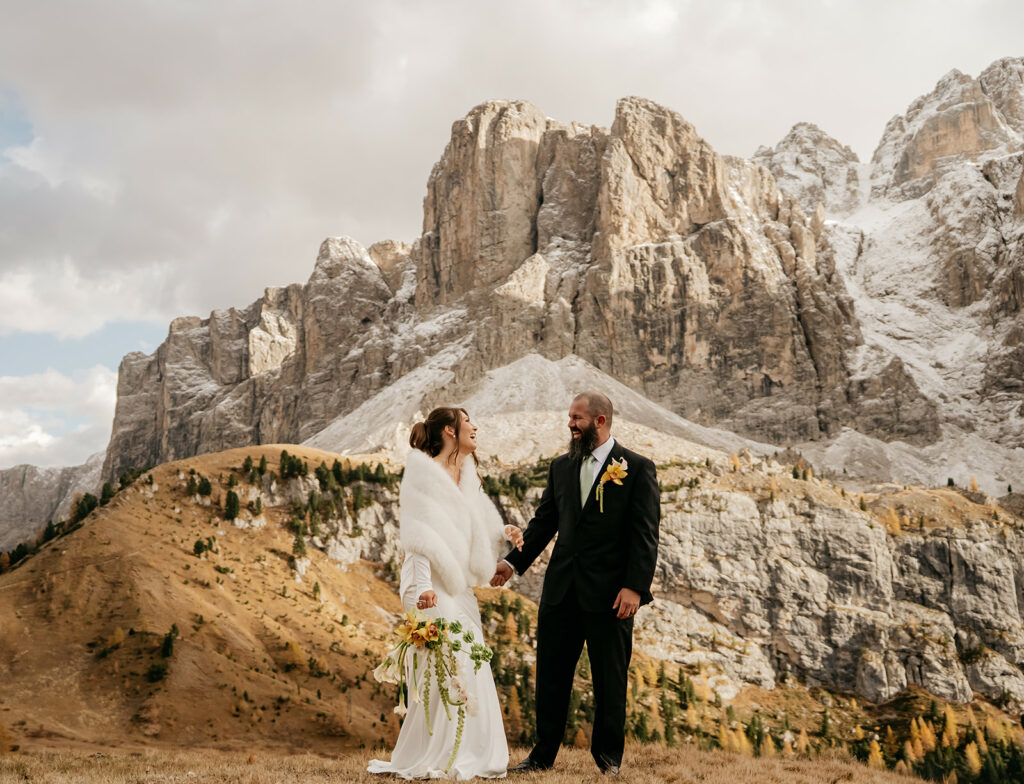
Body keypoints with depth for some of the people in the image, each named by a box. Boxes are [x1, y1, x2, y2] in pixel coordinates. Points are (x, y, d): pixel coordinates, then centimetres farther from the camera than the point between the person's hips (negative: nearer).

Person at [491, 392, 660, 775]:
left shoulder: (638, 468, -4)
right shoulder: (561, 467, 11)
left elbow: (645, 534, -9)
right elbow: (544, 521, 13)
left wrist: (635, 587, -16)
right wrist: (513, 561, 2)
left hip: (609, 593, -4)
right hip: (561, 589, 5)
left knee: (610, 679, 8)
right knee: (551, 675, 10)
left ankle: (608, 756, 24)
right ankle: (543, 754, 22)